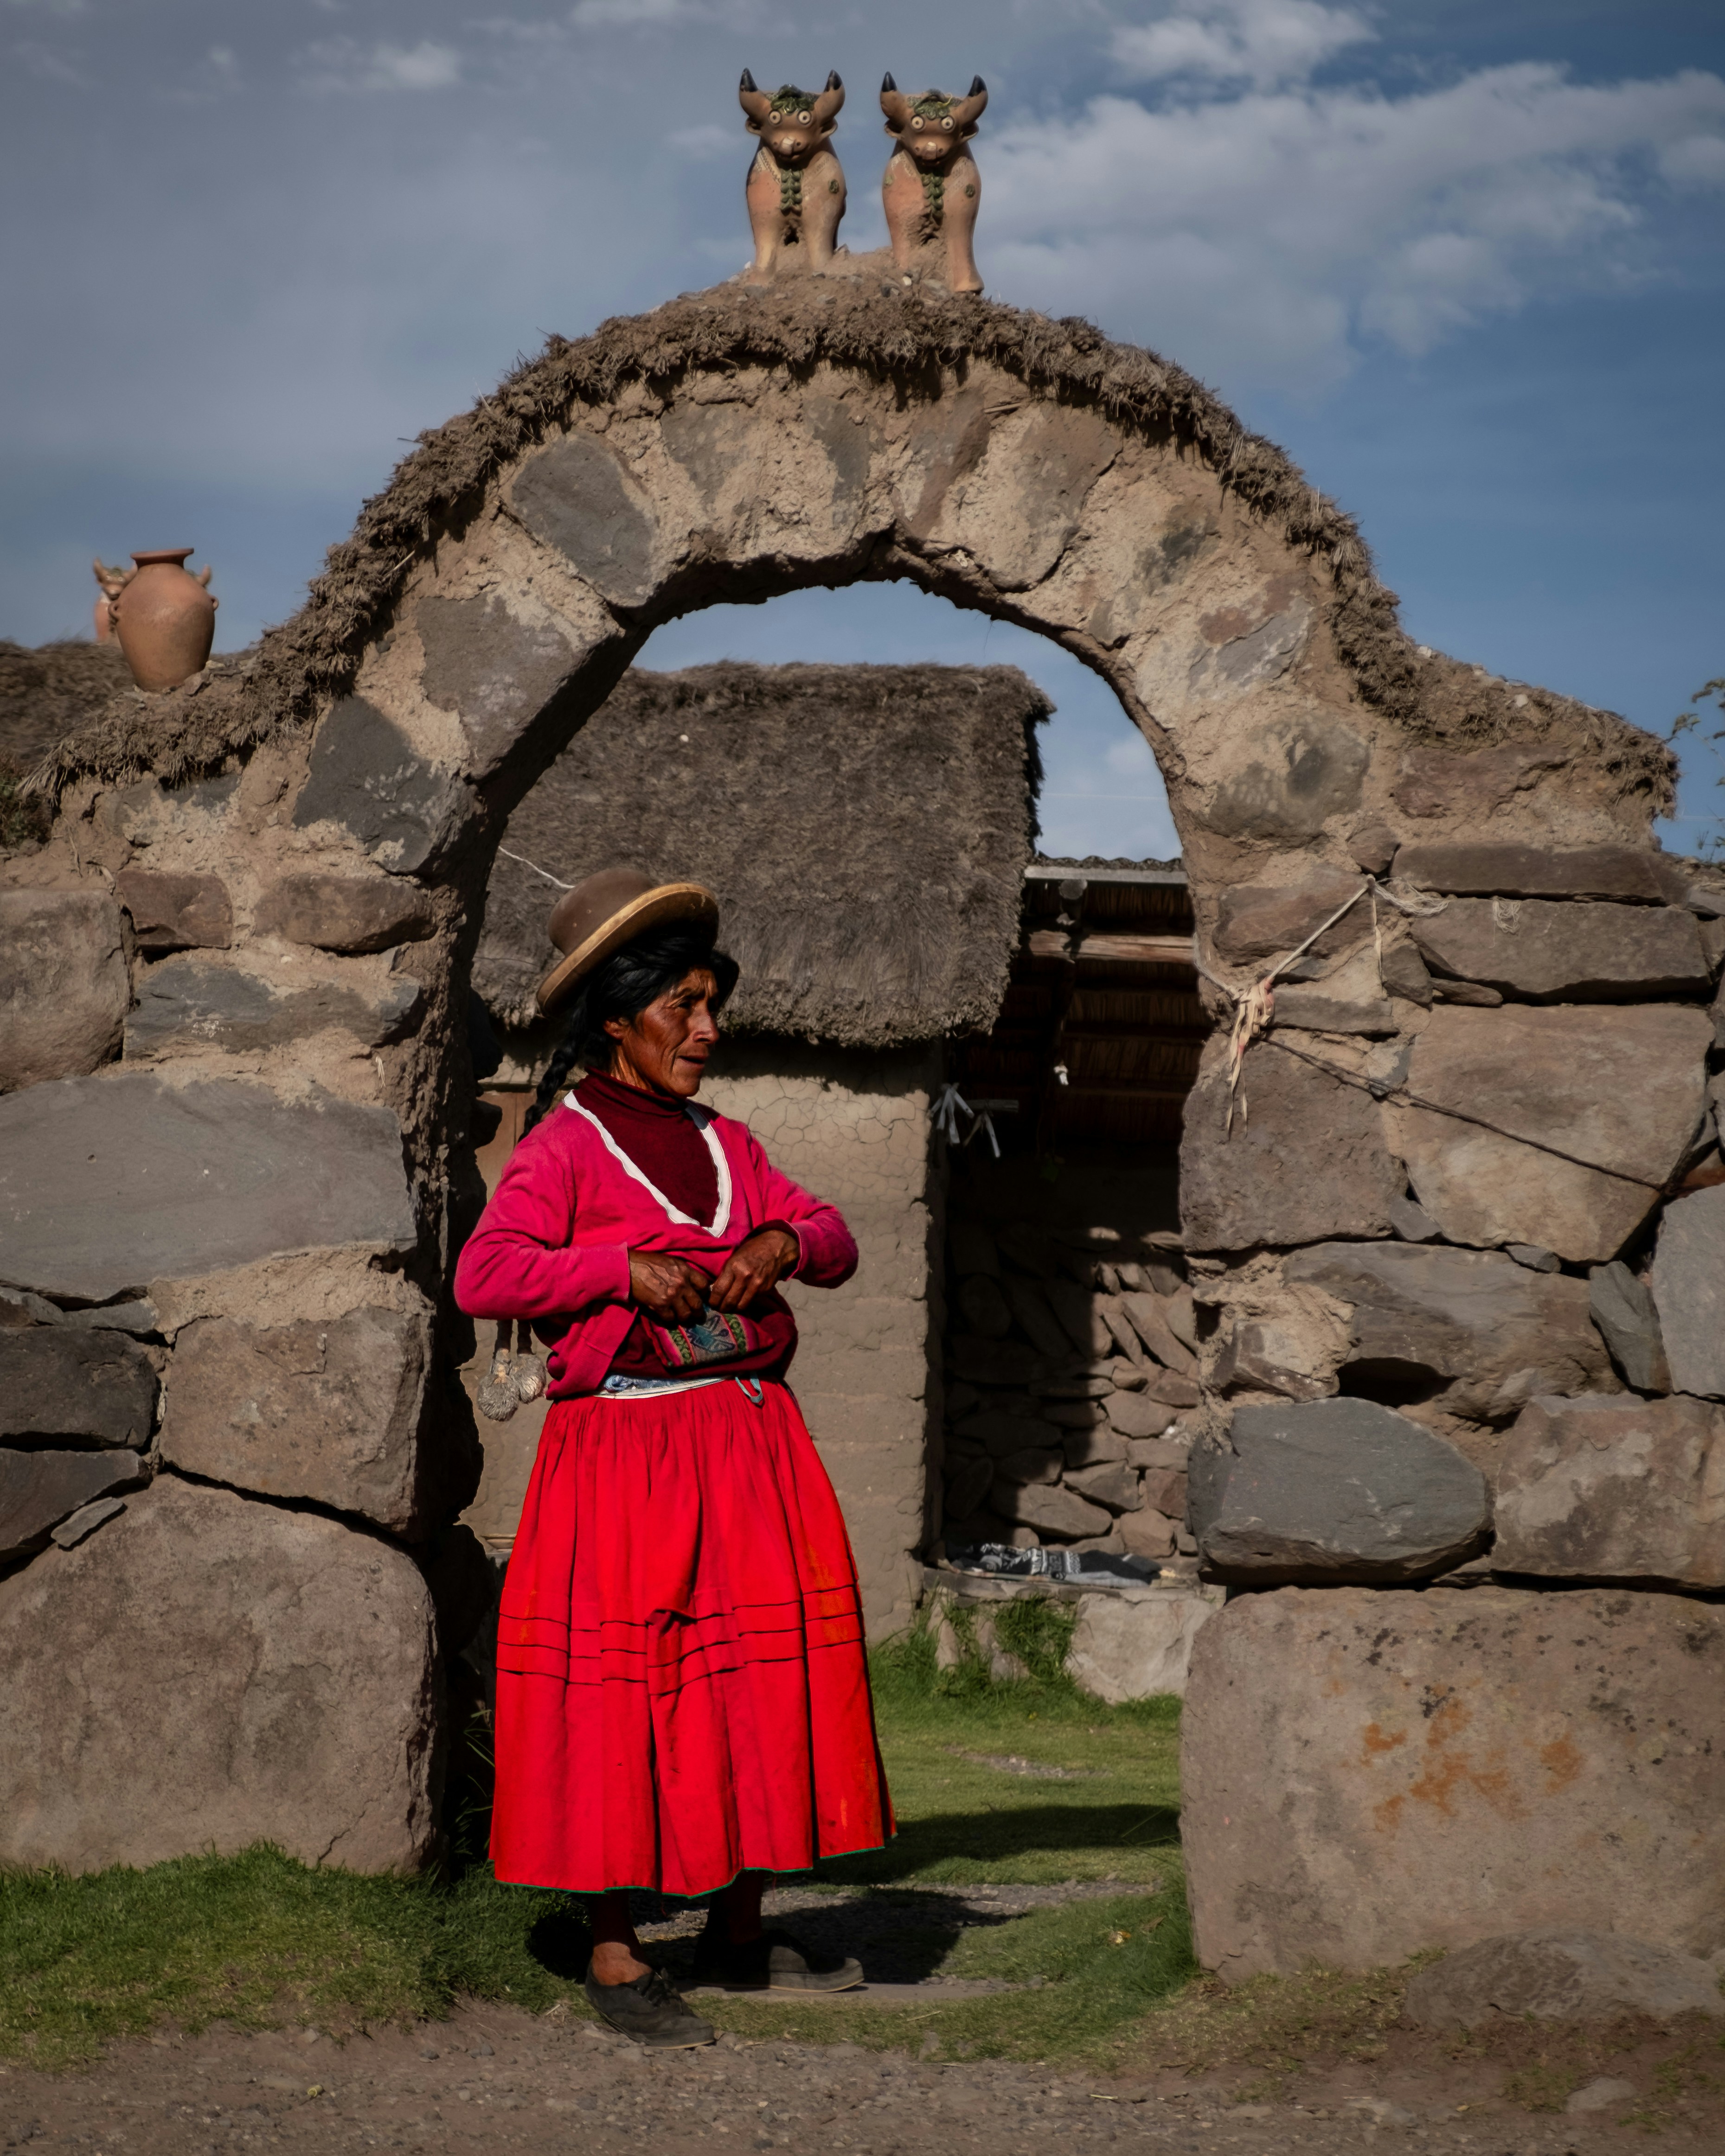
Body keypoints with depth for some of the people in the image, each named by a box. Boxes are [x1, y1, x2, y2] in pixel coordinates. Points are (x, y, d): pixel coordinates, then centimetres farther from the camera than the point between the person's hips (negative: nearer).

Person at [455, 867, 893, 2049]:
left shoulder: (725, 1142, 16)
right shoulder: (566, 1145, -4)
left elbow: (834, 1239, 15)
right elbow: (484, 1274, -15)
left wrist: (785, 1243, -7)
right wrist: (625, 1264, -21)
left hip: (753, 1448, 7)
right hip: (624, 1452, -7)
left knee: (761, 1674, 9)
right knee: (619, 1691, -4)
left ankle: (738, 1930, 22)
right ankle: (616, 1954, 5)